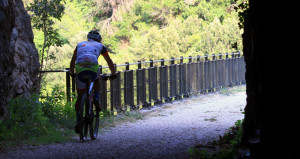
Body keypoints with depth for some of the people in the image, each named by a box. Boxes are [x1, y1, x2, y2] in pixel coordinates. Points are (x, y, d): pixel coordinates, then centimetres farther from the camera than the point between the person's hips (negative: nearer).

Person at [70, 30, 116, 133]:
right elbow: (109, 61, 33)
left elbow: (73, 61, 34)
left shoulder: (80, 44, 32)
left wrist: (72, 73, 46)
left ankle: (78, 121, 5)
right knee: (97, 79, 37)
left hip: (80, 69, 1)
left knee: (80, 97, 14)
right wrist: (113, 73, 44)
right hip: (93, 68, -1)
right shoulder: (100, 46, 27)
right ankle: (96, 99, 17)